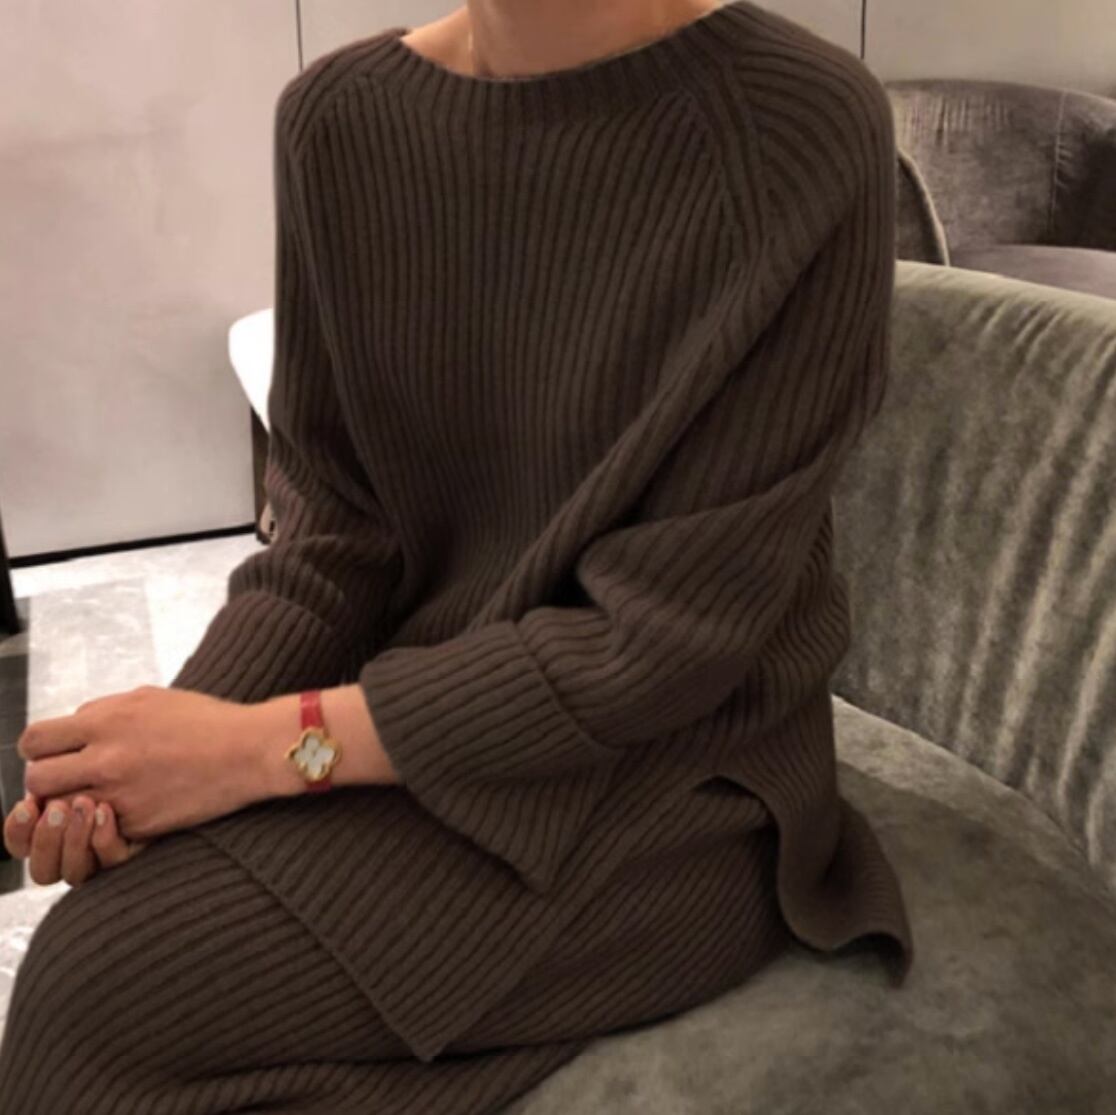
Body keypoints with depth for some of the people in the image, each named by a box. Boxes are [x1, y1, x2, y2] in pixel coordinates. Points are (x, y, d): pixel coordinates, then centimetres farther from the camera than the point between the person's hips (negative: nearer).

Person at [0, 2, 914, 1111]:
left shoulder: (804, 131, -20)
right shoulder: (338, 117, -4)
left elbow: (669, 636, -20)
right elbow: (335, 532, 0)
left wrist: (270, 744, -21)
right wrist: (162, 750, -17)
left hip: (673, 783, -4)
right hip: (418, 708, 5)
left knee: (107, 990, -17)